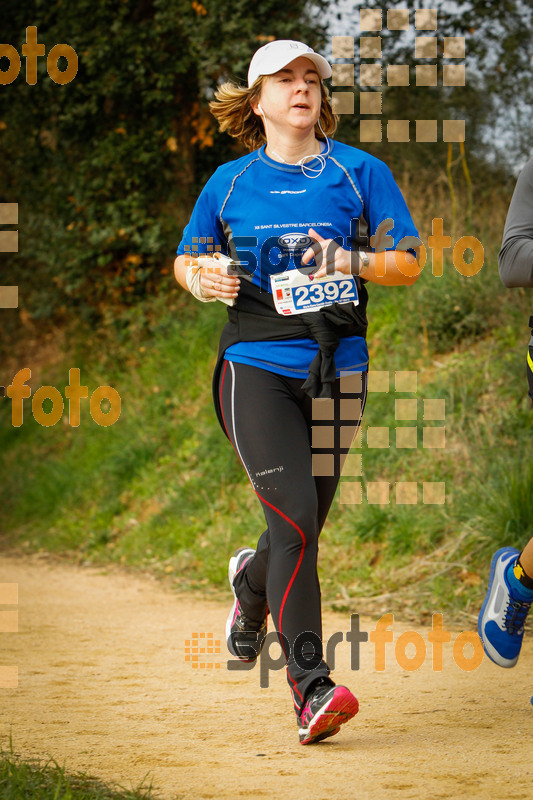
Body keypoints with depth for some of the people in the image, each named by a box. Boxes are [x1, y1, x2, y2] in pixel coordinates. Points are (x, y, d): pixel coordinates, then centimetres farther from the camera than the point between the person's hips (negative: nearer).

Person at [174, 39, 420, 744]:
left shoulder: (361, 173, 5)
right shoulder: (230, 183, 8)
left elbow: (409, 263, 3)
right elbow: (186, 258, 18)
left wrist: (353, 261, -17)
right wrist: (200, 278, -6)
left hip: (335, 370, 2)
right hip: (255, 367, -2)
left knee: (304, 528, 10)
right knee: (294, 519, -17)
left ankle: (252, 584, 47)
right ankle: (310, 686, -18)